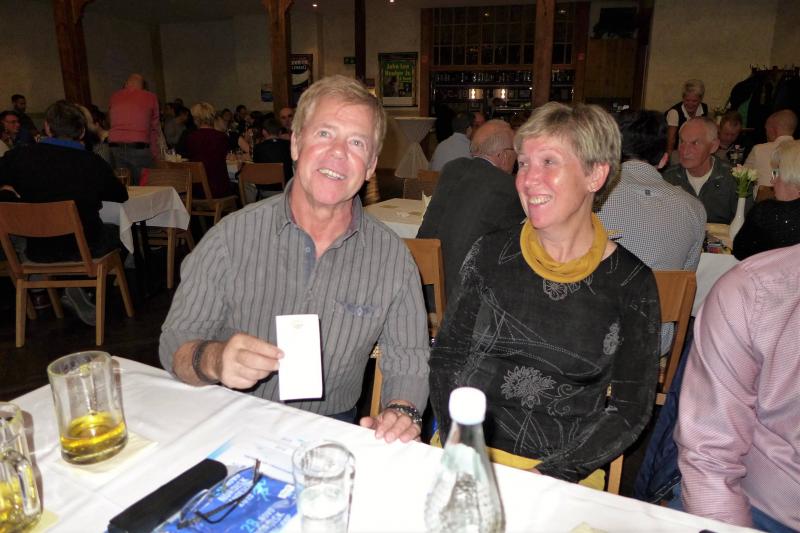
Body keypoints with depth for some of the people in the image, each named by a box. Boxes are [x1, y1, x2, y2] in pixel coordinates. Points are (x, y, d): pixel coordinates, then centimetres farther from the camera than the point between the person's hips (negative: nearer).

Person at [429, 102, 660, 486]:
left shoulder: (630, 282, -5)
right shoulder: (491, 254, 0)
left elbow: (631, 408, -2)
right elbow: (447, 356, 4)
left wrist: (548, 475, -12)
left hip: (564, 477, -1)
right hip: (466, 455, 1)